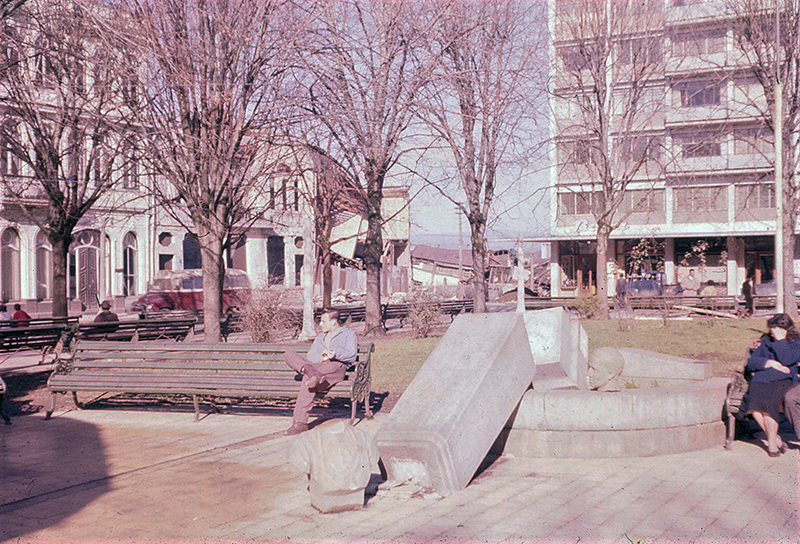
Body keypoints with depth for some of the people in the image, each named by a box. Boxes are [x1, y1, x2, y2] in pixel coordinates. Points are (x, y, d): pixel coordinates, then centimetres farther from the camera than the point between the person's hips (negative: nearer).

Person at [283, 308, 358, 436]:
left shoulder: (349, 334, 21)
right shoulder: (320, 337, 37)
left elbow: (352, 356, 4)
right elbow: (310, 356, 21)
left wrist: (335, 354, -14)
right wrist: (321, 357, -3)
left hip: (337, 368, -6)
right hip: (316, 365, 6)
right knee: (289, 354, -22)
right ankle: (314, 374, -45)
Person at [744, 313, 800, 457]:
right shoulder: (765, 341, 21)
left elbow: (786, 360, -10)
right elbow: (751, 363, 12)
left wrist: (780, 340, -4)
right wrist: (769, 363, -3)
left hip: (783, 380, -3)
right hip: (761, 379, 3)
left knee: (769, 403, -34)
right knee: (754, 403, -29)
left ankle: (772, 441, -18)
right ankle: (776, 438, -12)